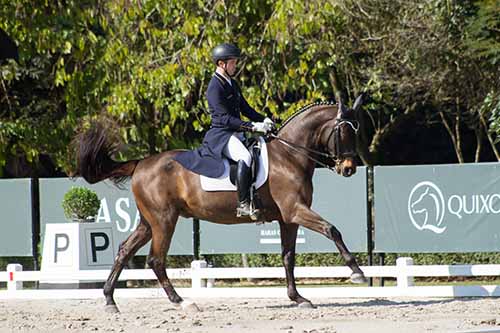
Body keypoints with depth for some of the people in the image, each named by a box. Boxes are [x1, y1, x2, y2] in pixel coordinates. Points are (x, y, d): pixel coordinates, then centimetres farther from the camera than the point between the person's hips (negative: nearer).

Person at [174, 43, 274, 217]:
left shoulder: (233, 84, 17)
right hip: (221, 135, -10)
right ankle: (243, 205, -35)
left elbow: (245, 109, 23)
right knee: (245, 157, -34)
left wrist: (263, 120, 5)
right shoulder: (215, 87, -13)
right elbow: (225, 119, -21)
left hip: (236, 133, 10)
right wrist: (252, 126, -26)